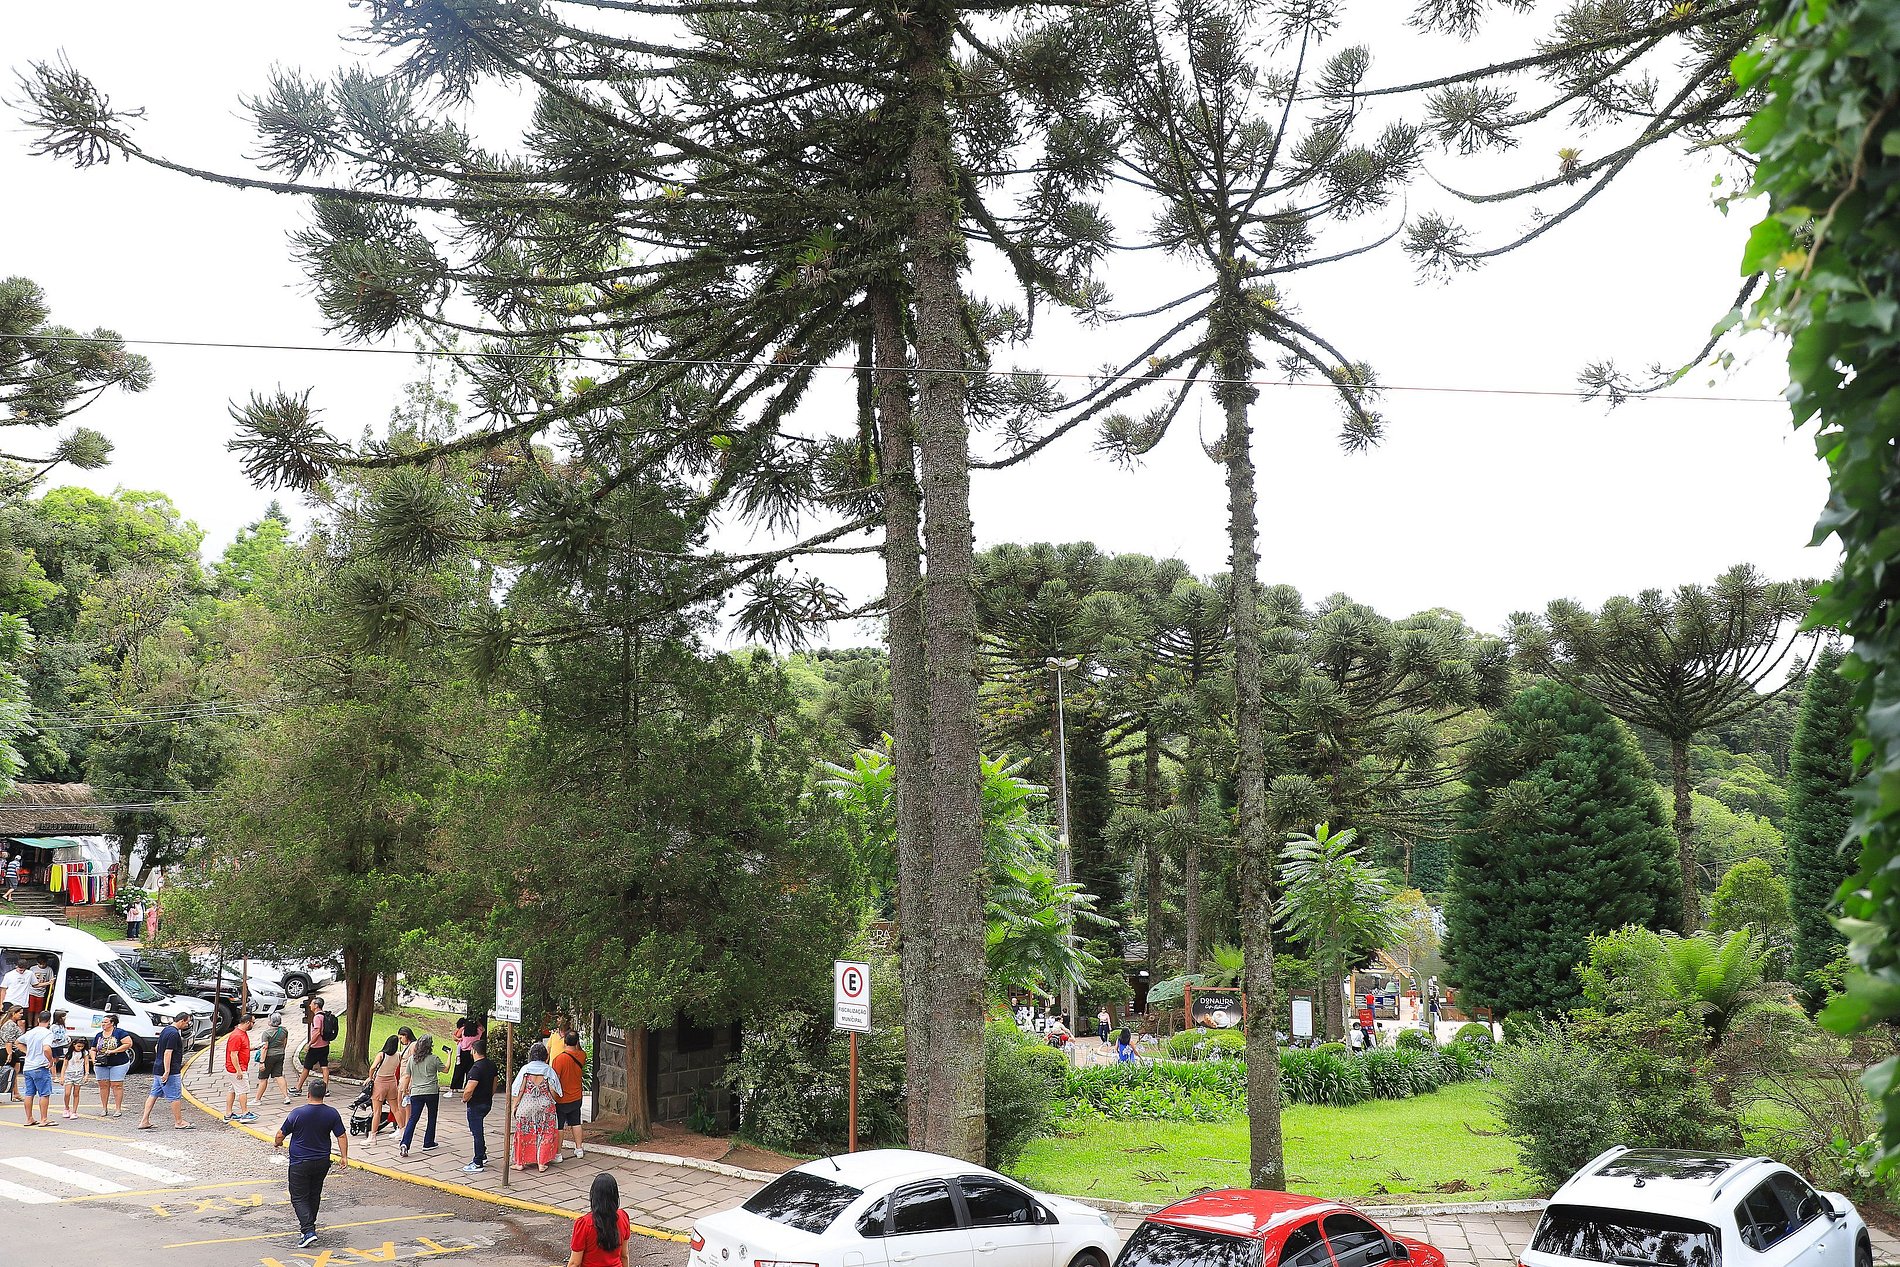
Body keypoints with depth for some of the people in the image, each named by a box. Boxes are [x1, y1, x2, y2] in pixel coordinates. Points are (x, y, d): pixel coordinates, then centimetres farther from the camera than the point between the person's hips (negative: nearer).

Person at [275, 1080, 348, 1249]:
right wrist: (344, 1156, 9)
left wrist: (277, 1143, 18)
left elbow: (281, 1135, -3)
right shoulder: (332, 1114, -6)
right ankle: (308, 1223, 35)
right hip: (322, 1162, 4)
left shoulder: (297, 1113, -15)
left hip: (300, 1164, -4)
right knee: (314, 1195, 21)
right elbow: (342, 1136, -2)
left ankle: (309, 1231, -13)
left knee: (299, 1198, 1)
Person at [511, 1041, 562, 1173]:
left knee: (524, 1133, 11)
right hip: (545, 1106, 0)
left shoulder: (526, 1068, -6)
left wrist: (515, 1105, 0)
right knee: (544, 1134, 10)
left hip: (526, 1105, 0)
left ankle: (521, 1162, 14)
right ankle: (541, 1163, 9)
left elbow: (520, 1090, -7)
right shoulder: (549, 1070, -5)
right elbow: (553, 1091, -7)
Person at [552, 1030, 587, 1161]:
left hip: (561, 1100, -5)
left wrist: (552, 1099, -11)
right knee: (576, 1123, 19)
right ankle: (579, 1148, 26)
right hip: (576, 1098, 5)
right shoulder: (581, 1056, -7)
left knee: (559, 1126, 5)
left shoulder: (559, 1059, -23)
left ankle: (558, 1153, 9)